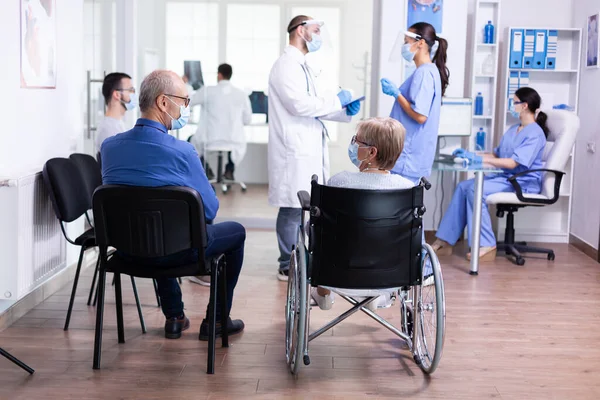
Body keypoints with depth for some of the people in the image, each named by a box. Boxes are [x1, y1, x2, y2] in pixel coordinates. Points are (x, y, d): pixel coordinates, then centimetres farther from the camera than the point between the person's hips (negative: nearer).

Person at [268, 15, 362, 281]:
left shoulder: (301, 65, 19)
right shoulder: (286, 65, -11)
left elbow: (313, 107, 19)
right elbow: (300, 105, -22)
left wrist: (345, 111, 5)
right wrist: (337, 99, -12)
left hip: (307, 149, 10)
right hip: (295, 151, -10)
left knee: (301, 207, 12)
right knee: (292, 209, -4)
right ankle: (288, 267, 4)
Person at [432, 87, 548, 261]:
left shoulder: (535, 133, -13)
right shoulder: (513, 130, 17)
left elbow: (512, 163, -23)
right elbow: (496, 154, 21)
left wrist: (478, 159, -24)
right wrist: (470, 155, 6)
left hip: (524, 183, -9)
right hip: (507, 177, 9)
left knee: (476, 189, -26)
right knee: (464, 186, -11)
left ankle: (486, 246, -22)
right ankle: (445, 241, -12)